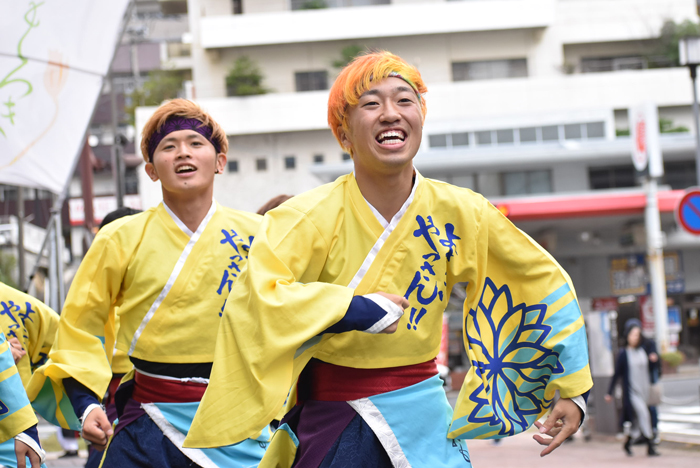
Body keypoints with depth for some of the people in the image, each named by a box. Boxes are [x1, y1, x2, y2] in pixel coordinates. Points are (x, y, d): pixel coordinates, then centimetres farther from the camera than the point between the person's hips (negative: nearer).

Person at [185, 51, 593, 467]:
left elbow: (545, 280, 8)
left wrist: (571, 387, 8)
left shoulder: (460, 213, -5)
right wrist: (359, 310, -26)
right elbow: (255, 296, -30)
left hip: (425, 420, 3)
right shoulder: (311, 216, -14)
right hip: (334, 427, -2)